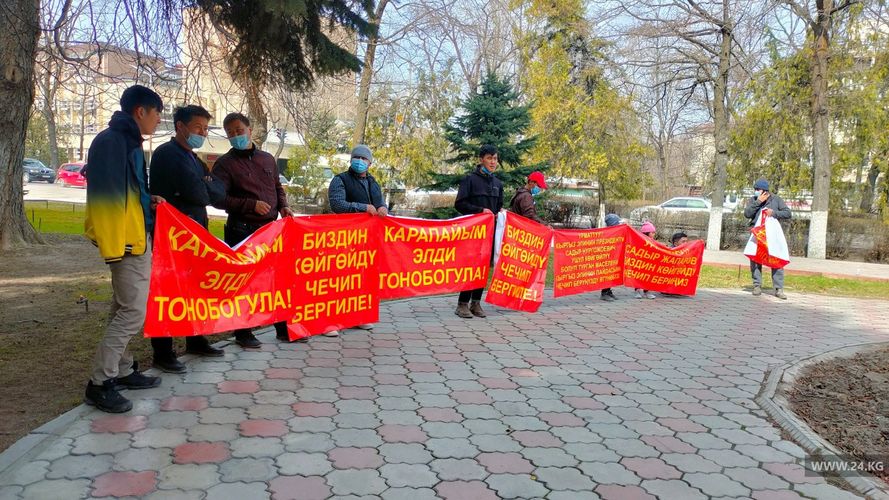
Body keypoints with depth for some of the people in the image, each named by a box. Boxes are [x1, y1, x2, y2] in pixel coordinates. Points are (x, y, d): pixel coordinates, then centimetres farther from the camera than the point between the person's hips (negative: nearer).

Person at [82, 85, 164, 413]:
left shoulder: (128, 141, 16)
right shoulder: (111, 141, -14)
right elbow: (106, 195, -21)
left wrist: (148, 201, 9)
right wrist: (113, 242, -23)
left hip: (136, 237, 10)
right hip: (126, 240, -10)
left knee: (124, 310, 16)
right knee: (133, 313, -8)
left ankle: (122, 371, 27)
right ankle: (99, 383, 1)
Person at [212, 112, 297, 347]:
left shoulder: (267, 159, 13)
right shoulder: (224, 164, -3)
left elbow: (278, 187, 23)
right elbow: (219, 198, -11)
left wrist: (283, 206, 3)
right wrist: (252, 205, -19)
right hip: (242, 231, -5)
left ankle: (283, 327, 20)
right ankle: (242, 332, 13)